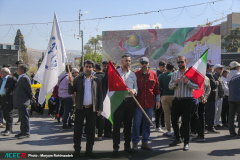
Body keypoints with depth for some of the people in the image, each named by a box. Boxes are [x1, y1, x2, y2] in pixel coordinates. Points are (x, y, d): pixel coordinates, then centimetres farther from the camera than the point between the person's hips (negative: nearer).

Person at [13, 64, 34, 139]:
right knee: (22, 118, 15)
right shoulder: (20, 78, 16)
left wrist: (31, 97, -2)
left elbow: (29, 89, -15)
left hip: (23, 102, -10)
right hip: (20, 102, 10)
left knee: (25, 117, -4)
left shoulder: (25, 78, -16)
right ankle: (23, 132, 24)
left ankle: (26, 133, 2)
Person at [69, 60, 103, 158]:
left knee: (91, 131, 8)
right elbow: (71, 92, 0)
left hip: (92, 109, 1)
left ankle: (89, 150, 19)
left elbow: (100, 95, 7)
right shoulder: (78, 79, 3)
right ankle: (77, 150, 15)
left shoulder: (96, 80, 6)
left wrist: (100, 108, 1)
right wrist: (71, 83, -19)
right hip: (80, 109, -1)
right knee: (78, 130, 4)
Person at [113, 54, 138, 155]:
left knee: (128, 124, 10)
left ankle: (127, 146, 21)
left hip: (130, 101, 4)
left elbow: (136, 87, 15)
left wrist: (134, 91, -7)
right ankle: (116, 147, 5)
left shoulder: (132, 74, 16)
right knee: (117, 124, -3)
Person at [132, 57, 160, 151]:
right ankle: (135, 143, 12)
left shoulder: (153, 74, 8)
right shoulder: (135, 74, 0)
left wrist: (158, 100, 10)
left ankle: (145, 142, 21)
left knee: (147, 123, 10)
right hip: (138, 102, -3)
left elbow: (156, 88, 11)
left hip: (150, 103, 3)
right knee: (136, 123, 1)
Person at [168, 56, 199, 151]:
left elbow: (197, 86, -6)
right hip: (177, 100, 4)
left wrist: (187, 82, -19)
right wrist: (175, 83, -10)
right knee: (174, 120, 8)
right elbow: (170, 86, 9)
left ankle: (186, 142, 12)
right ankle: (177, 139, 28)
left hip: (187, 100, -4)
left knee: (185, 122, 0)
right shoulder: (175, 74, 12)